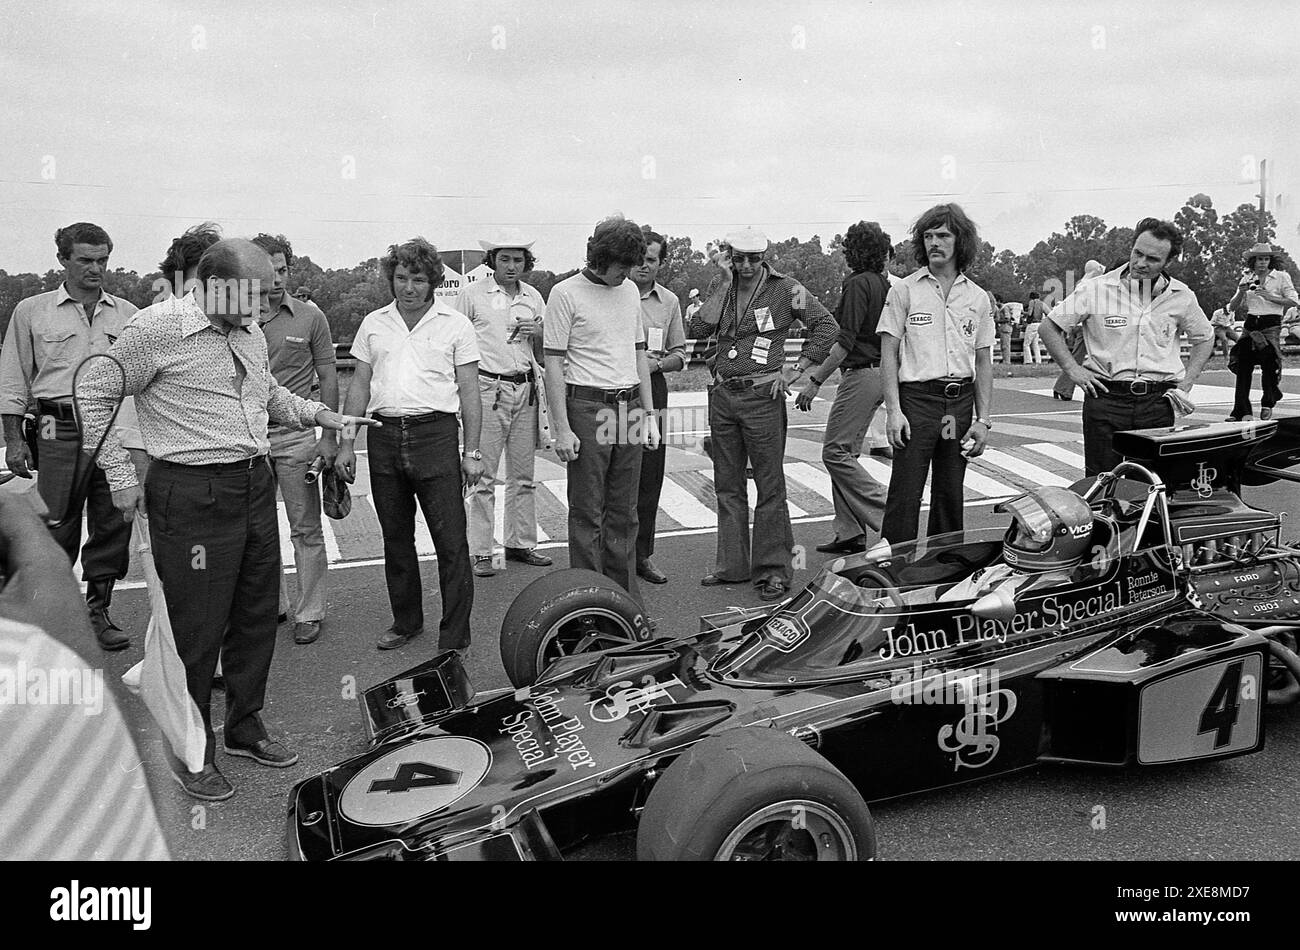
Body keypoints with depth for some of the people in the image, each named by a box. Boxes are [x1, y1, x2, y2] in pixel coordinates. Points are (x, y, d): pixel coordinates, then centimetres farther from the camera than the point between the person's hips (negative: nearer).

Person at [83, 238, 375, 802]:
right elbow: (95, 396, -4)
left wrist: (315, 413, 10)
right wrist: (120, 476, -6)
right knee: (197, 629, 1)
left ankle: (245, 729, 34)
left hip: (255, 485, 8)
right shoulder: (159, 327, -12)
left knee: (257, 617, 16)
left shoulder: (249, 332, 10)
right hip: (191, 496, -7)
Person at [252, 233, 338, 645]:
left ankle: (309, 612, 12)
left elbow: (328, 379, 3)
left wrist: (328, 437, -3)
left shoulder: (310, 317, 0)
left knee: (306, 530, 2)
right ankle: (272, 604, 25)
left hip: (296, 436, -2)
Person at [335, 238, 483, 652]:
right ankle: (406, 622, 29)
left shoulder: (456, 324, 2)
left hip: (436, 434, -4)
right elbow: (359, 386, 14)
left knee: (451, 543, -5)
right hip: (384, 436, 4)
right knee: (396, 539, 13)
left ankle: (455, 639, 2)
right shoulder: (373, 323, 12)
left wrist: (472, 452, -4)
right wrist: (347, 444, 8)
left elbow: (469, 393, 1)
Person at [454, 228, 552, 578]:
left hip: (525, 390, 4)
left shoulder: (533, 297, 13)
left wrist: (539, 333, -3)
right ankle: (481, 552, 1)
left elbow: (542, 354, 19)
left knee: (523, 473, 8)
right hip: (488, 388, -4)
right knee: (484, 476, -4)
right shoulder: (472, 294, 1)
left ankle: (521, 543, 18)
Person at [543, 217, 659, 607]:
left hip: (629, 408, 6)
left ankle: (627, 599, 19)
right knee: (587, 513, 0)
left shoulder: (630, 291, 13)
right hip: (588, 407, -6)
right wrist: (562, 428, -13)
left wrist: (649, 414, 14)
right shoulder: (566, 293, -5)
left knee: (624, 512, 11)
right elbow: (553, 363, -8)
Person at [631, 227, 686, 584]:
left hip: (652, 391, 4)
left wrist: (658, 363, -6)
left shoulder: (669, 301, 12)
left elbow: (679, 354, 14)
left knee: (649, 478, 7)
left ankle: (642, 555, 18)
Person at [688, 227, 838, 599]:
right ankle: (733, 565, 22)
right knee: (728, 485, 11)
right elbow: (698, 330, -5)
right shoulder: (722, 289, 9)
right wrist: (724, 285, -8)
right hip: (722, 395, 5)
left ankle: (773, 569, 6)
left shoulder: (785, 289, -3)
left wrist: (797, 370, -10)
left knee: (769, 485, -1)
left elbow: (828, 326, -6)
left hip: (762, 396, -5)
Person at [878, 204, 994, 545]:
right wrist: (894, 410, -11)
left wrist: (983, 420, 5)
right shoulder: (905, 291, 2)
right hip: (916, 400, -3)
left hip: (961, 403, 4)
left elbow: (983, 362, 13)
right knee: (905, 495, -7)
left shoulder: (978, 298, 11)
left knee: (950, 496, 9)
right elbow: (888, 353, -1)